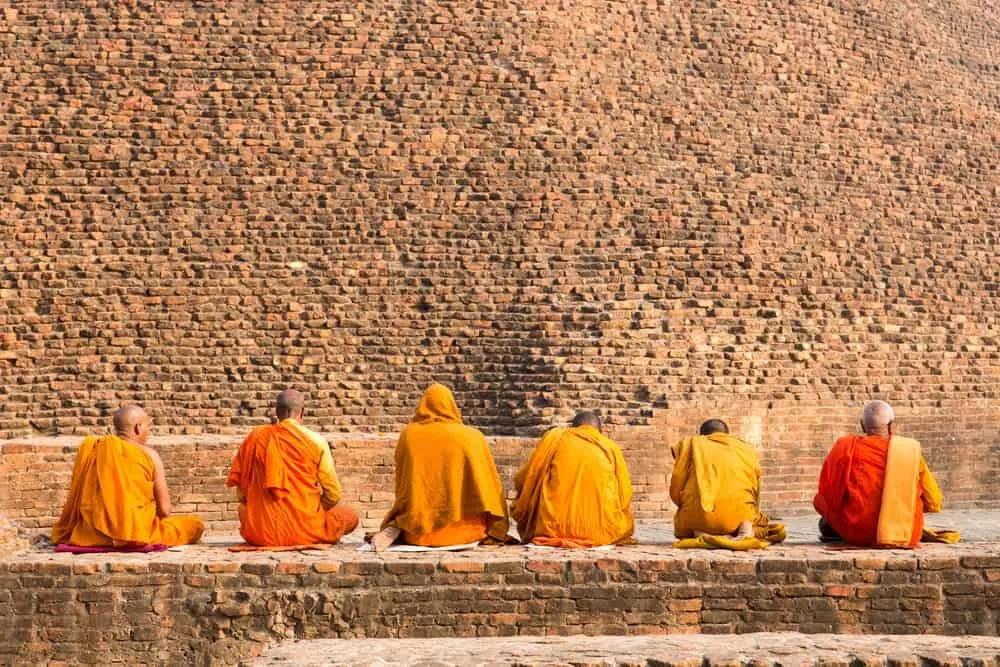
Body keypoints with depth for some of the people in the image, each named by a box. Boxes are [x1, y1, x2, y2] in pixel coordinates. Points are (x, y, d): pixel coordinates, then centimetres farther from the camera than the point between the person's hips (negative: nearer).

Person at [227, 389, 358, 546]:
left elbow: (241, 494, 7)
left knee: (244, 509, 35)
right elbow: (333, 494, -1)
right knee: (351, 515, 23)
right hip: (304, 533, -1)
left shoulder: (255, 437, 1)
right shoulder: (315, 441, -6)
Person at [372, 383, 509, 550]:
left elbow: (401, 485, 6)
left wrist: (399, 522, 18)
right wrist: (493, 529, 15)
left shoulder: (409, 434, 3)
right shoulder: (472, 436, 2)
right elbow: (489, 485, 5)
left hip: (418, 530, -3)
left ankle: (395, 530, -1)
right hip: (463, 529, 4)